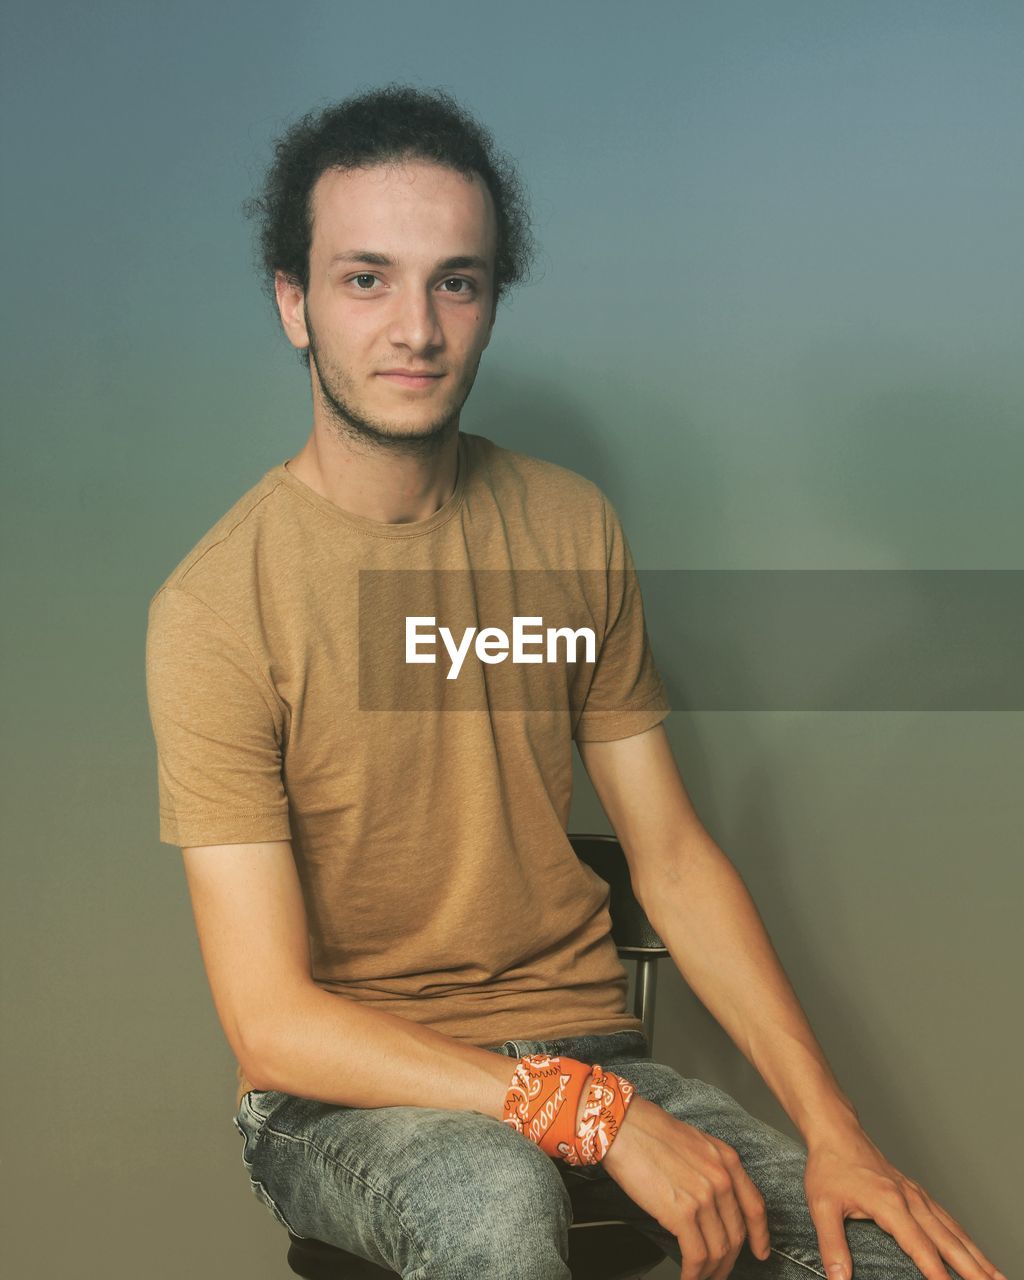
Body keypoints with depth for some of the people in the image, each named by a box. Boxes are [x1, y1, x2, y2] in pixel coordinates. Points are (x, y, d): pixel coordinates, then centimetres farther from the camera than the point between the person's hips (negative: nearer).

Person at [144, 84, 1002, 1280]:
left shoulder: (571, 528, 2)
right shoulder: (215, 609, -14)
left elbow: (672, 856, 3)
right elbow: (272, 1025, -16)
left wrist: (833, 1130, -9)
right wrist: (601, 1117, -23)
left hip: (582, 1037, 4)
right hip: (344, 1092, -3)